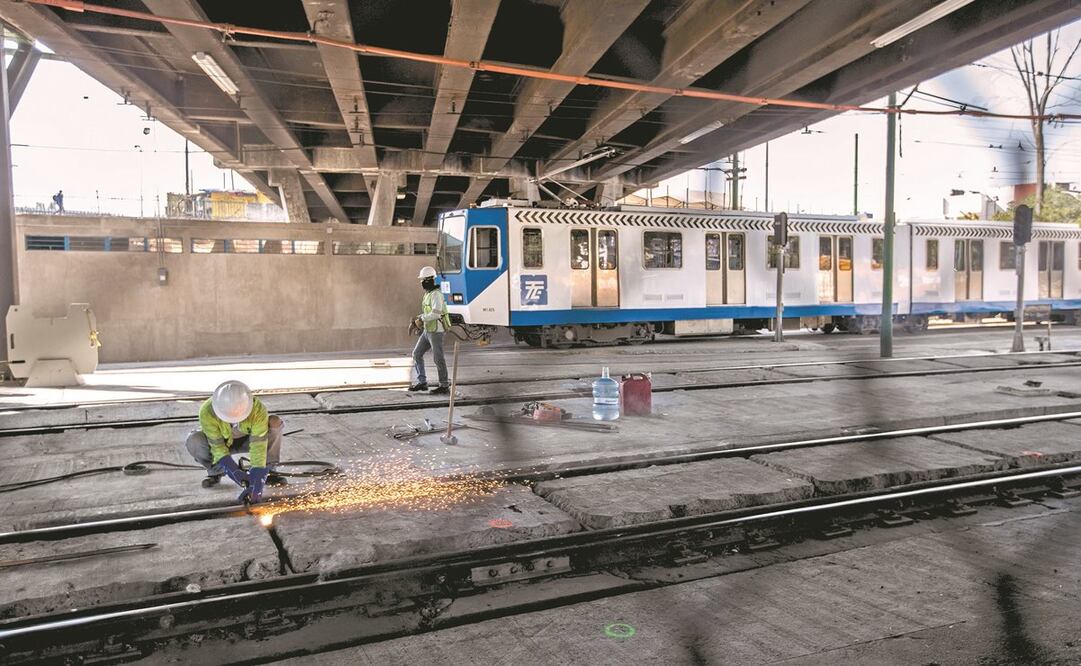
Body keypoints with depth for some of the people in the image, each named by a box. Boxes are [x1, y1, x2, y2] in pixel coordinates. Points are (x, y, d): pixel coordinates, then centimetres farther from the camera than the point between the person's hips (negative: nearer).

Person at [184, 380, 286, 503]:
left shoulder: (258, 409, -36)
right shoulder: (207, 411, -34)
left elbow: (258, 446, -37)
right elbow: (218, 447, -29)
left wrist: (256, 484, -44)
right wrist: (234, 472, -41)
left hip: (246, 441, 0)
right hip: (222, 442, 0)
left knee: (275, 422, -29)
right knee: (193, 440, -31)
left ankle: (267, 471, -12)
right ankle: (216, 471, -2)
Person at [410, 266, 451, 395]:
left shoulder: (436, 294, -18)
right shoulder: (428, 294, 14)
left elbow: (436, 313, -29)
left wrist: (421, 319, -18)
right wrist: (418, 319, 7)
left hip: (436, 332, -10)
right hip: (427, 331, 10)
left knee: (438, 359, -3)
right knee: (417, 354, 10)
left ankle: (444, 386, 8)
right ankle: (422, 383, 17)